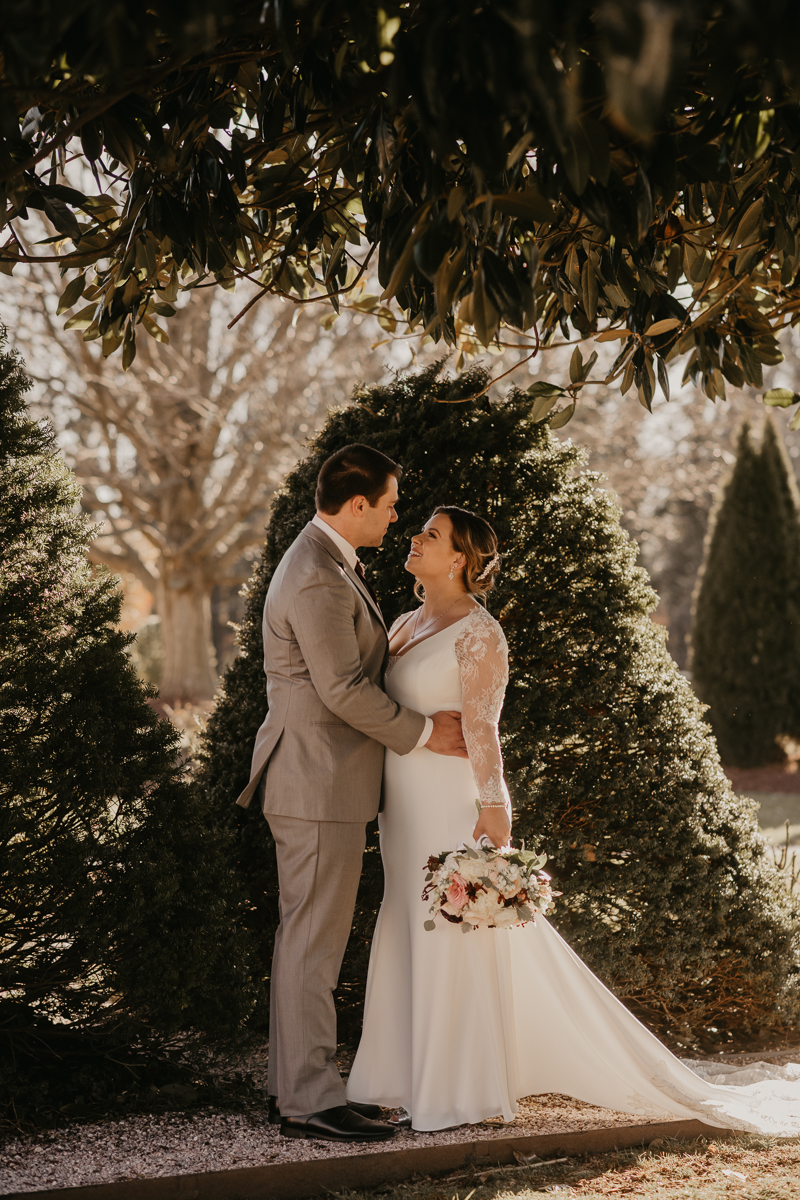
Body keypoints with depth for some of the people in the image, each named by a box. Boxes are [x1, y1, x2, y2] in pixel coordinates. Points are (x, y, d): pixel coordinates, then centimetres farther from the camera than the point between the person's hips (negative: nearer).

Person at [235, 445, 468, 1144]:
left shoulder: (330, 564, 15)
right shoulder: (318, 580, -19)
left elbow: (363, 663, 21)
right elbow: (343, 689, -21)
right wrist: (423, 733, -10)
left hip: (321, 779, 11)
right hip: (321, 782, -11)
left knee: (308, 936, 14)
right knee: (314, 939, -6)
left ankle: (293, 1085, 22)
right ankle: (309, 1100, 0)